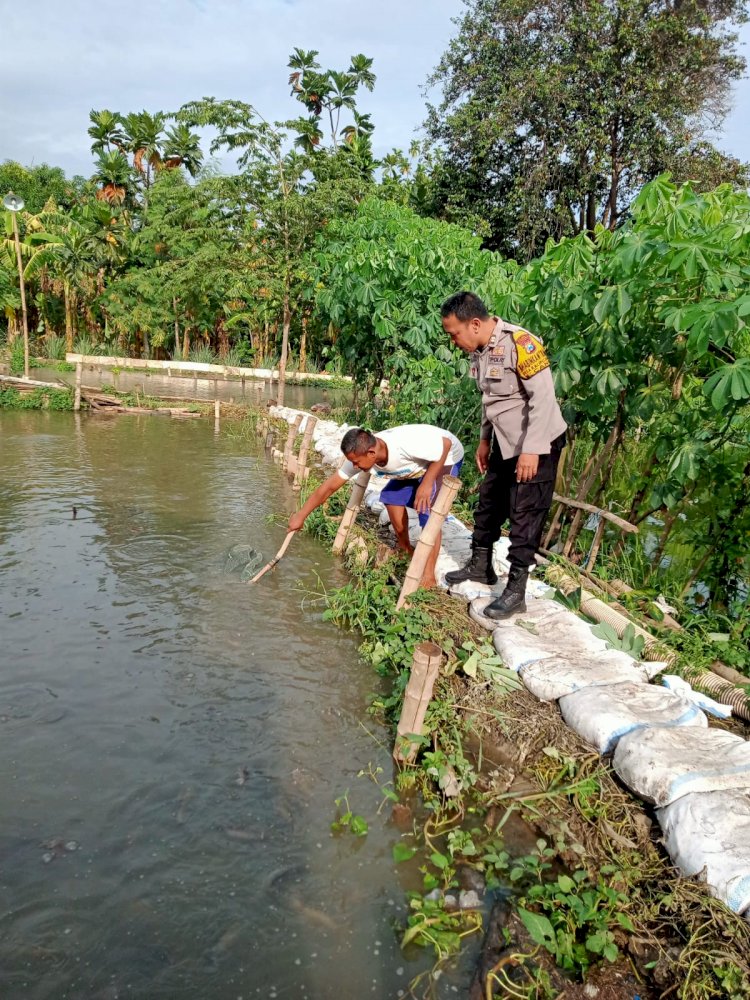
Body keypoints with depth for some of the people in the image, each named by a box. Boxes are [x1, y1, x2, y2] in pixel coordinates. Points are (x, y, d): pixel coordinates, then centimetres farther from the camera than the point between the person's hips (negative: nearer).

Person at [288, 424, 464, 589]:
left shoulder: (405, 444, -42)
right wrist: (301, 515, -9)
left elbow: (446, 443, -30)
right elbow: (330, 486, -12)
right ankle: (405, 548, 23)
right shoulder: (361, 456, -19)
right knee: (391, 495, 3)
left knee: (428, 513, -19)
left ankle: (428, 575, -9)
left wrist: (427, 483, -31)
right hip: (419, 462, 7)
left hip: (445, 457, -7)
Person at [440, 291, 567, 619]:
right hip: (505, 444, 9)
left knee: (525, 515, -3)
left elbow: (544, 398, -24)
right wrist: (485, 440, 20)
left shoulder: (520, 343, -23)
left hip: (537, 445, -9)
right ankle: (480, 566, 34)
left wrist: (532, 450, -25)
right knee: (489, 503, 17)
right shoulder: (480, 350, 4)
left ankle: (516, 590, 6)